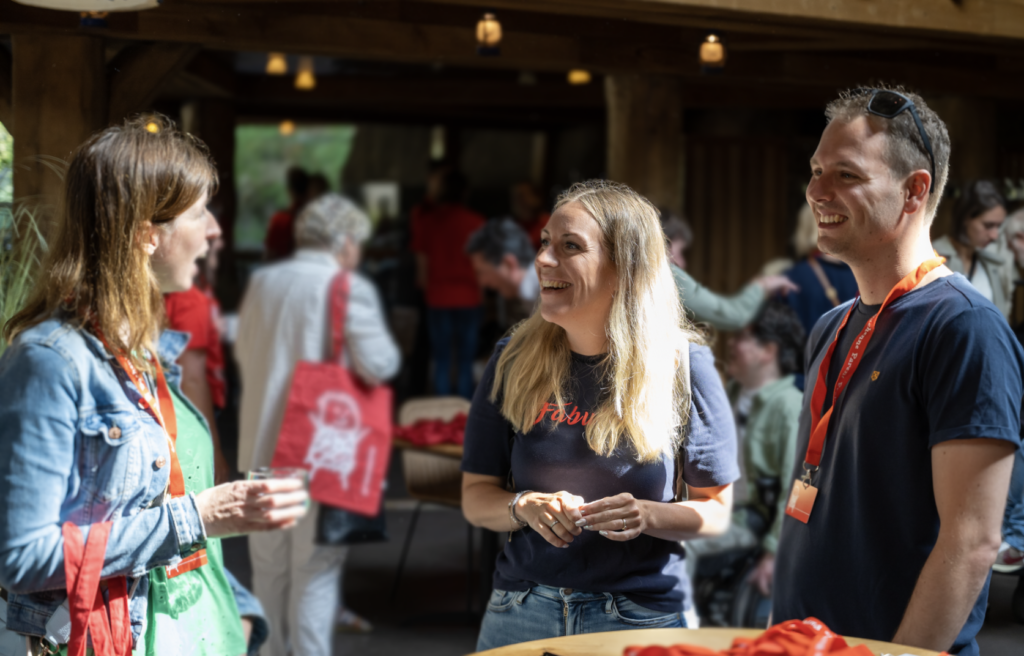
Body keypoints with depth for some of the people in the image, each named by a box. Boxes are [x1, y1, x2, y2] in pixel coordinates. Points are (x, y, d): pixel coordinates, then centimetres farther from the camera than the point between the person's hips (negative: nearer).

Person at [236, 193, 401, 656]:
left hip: (262, 447, 5)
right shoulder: (350, 288, -12)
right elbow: (379, 365, -16)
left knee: (269, 568, 17)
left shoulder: (262, 282, 5)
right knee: (315, 571, 4)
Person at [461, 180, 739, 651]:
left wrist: (648, 515, -21)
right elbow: (476, 496, 3)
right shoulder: (515, 360, -1)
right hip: (522, 612, 2)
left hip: (642, 617, -2)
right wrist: (524, 507, -18)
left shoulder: (682, 366, -7)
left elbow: (715, 510, -2)